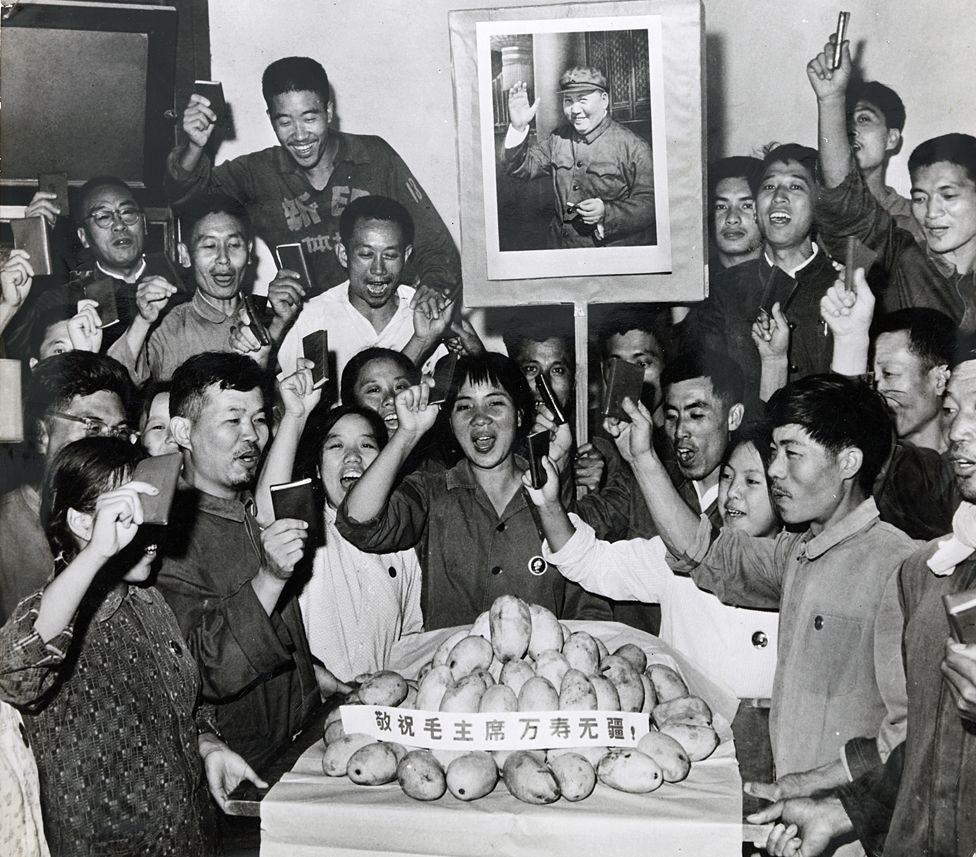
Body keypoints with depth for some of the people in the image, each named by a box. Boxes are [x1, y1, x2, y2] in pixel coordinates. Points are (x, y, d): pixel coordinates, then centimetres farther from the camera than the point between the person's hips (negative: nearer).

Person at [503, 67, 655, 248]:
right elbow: (521, 168, 12)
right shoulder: (558, 139, 13)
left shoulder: (633, 147, -4)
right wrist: (518, 128, -2)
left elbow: (650, 202, -7)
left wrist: (607, 213, -20)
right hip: (560, 246, 4)